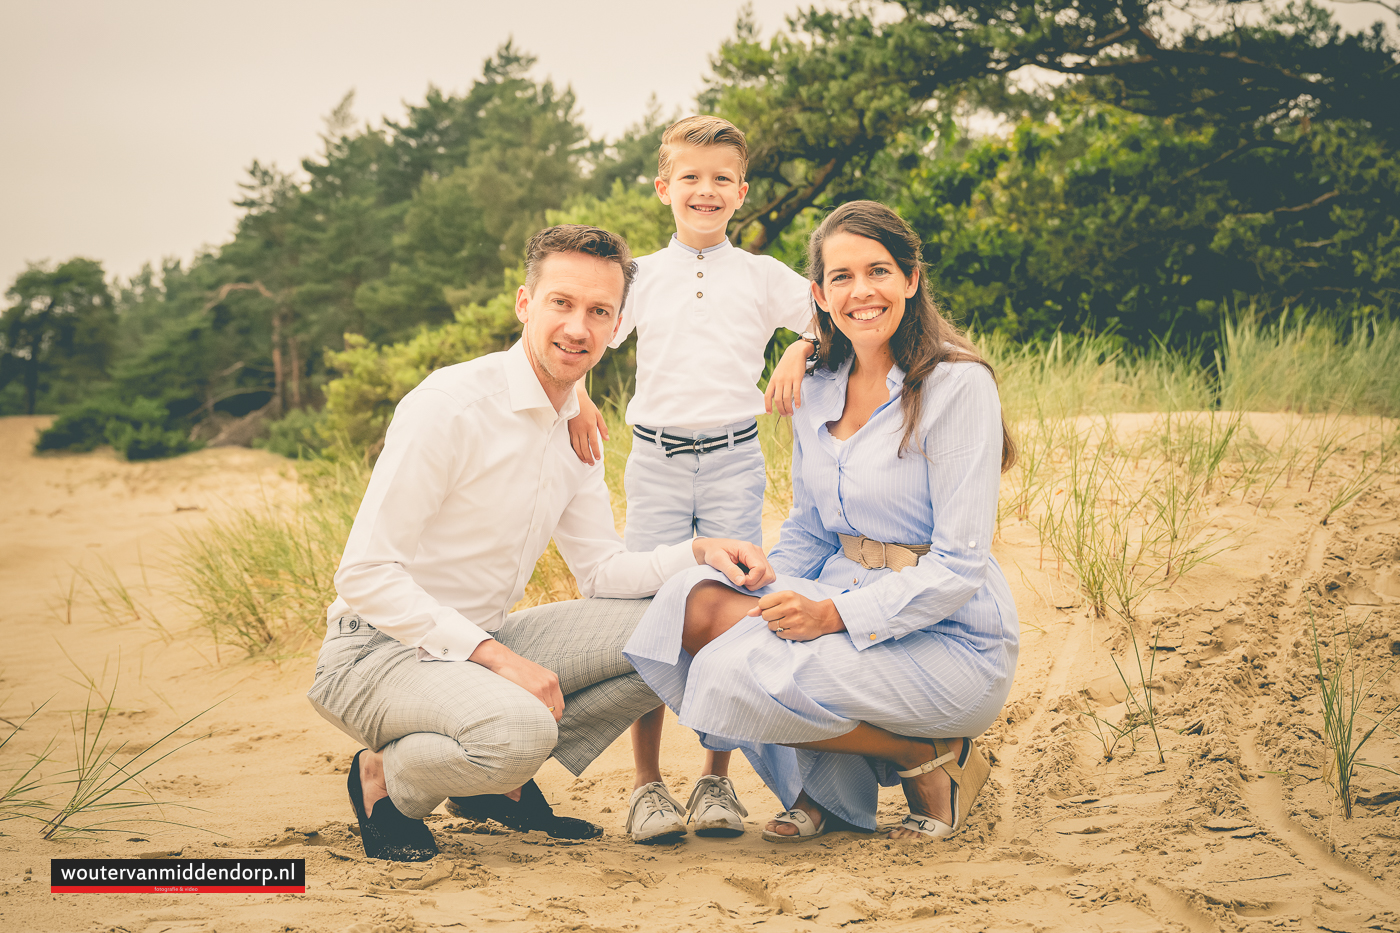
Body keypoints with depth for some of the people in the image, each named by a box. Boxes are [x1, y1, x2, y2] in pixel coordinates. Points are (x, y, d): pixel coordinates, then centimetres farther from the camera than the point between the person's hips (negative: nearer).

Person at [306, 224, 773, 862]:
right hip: (380, 652, -8)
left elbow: (603, 570, 11)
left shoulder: (576, 428, 8)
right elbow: (365, 574, -21)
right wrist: (498, 658, -26)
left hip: (486, 645, 8)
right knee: (520, 730, -37)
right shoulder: (451, 405, -19)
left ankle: (501, 780, 3)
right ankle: (388, 779, -4)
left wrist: (698, 552, -9)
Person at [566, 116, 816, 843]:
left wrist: (799, 353, -5)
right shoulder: (641, 277, 11)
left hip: (734, 461, 0)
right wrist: (573, 397, -5)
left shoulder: (762, 277, 9)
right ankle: (647, 784, 3)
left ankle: (717, 780, 8)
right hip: (657, 462, 0)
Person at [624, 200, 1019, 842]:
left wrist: (835, 614, -25)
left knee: (741, 672, -27)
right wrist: (775, 602, -5)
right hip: (843, 606, 7)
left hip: (953, 642, -7)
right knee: (691, 602, -17)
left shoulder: (958, 385, -13)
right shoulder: (817, 394, 8)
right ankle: (824, 783, 0)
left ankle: (934, 761, -4)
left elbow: (960, 565, -16)